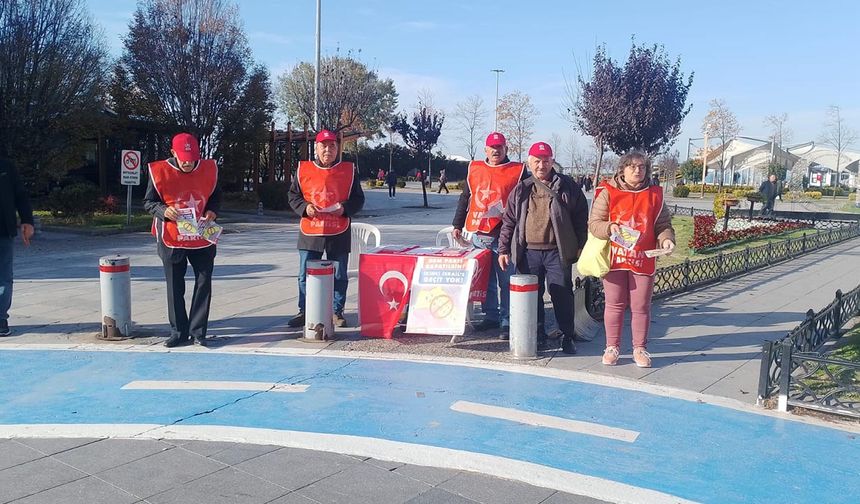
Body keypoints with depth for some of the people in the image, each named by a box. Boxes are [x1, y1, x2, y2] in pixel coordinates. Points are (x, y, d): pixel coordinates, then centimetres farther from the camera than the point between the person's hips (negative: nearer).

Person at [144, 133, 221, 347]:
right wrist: (163, 210, -21)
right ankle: (179, 332, 18)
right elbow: (148, 202, -1)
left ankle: (198, 331, 13)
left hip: (202, 239, 1)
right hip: (171, 239, -1)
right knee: (175, 286, 6)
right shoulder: (159, 171, -8)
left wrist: (213, 211, -9)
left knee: (204, 283, 2)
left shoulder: (209, 169, -2)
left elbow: (216, 197, 12)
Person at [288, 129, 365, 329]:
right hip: (310, 232, 0)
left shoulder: (349, 170, 5)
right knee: (305, 275, 4)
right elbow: (293, 196, 9)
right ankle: (304, 312, 16)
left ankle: (337, 312, 19)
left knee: (339, 276, 6)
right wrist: (304, 207, -10)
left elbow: (358, 199, 6)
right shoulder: (303, 170, 5)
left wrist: (344, 208, -13)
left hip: (339, 234, 0)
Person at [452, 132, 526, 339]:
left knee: (506, 281, -3)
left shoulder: (518, 171, 3)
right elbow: (465, 199, 20)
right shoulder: (474, 169, 14)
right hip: (478, 234, 4)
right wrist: (458, 225, 17)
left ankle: (506, 322, 3)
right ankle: (491, 316, 22)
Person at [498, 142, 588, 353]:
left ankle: (567, 337, 12)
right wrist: (504, 249, 7)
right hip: (528, 252, 3)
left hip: (557, 251, -2)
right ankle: (538, 336, 20)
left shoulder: (567, 186, 4)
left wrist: (581, 247, 0)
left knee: (562, 295, 0)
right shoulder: (521, 190, 10)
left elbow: (581, 217, 5)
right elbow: (509, 222, 12)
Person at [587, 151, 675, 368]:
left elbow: (663, 224, 8)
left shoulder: (654, 195, 6)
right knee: (614, 305, 7)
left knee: (641, 307, 7)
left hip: (643, 260, 2)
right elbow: (594, 223, -3)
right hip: (614, 258, -1)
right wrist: (610, 227, -23)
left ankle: (640, 348, 20)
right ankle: (612, 347, 20)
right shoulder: (608, 193, -1)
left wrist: (666, 239, -12)